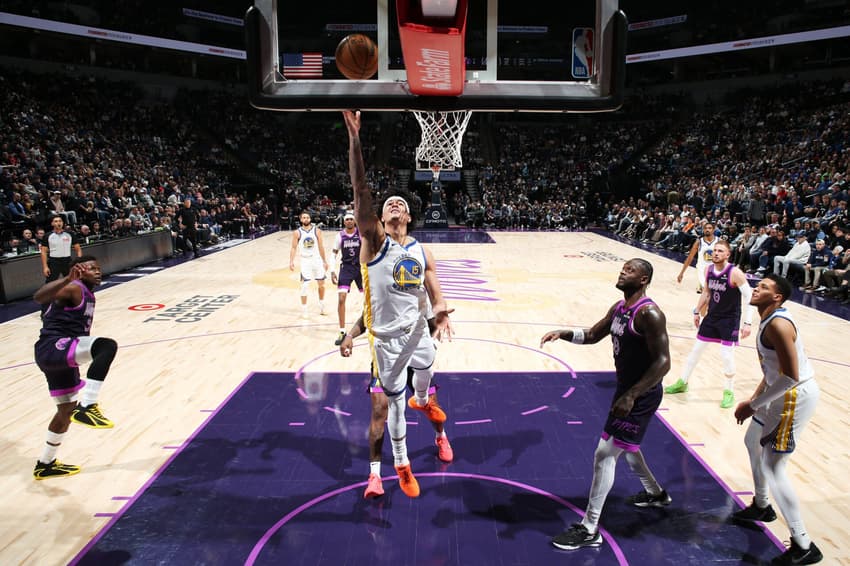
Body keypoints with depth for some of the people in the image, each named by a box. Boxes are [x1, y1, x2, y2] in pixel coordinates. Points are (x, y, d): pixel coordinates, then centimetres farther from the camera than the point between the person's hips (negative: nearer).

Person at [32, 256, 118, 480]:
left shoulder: (87, 295, 21)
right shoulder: (74, 288, -8)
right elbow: (39, 297, -29)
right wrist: (67, 278, -43)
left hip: (61, 354, 11)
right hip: (52, 347, -11)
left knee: (67, 410, 22)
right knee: (108, 345, -32)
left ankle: (45, 465, 39)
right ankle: (86, 408, -34)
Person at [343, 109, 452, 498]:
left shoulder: (423, 253, 2)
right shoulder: (374, 239, -11)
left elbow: (434, 293, 2)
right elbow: (360, 190, -23)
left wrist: (440, 312, -22)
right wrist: (354, 137, -31)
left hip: (418, 328, 5)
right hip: (387, 335, -4)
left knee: (425, 373, 29)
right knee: (395, 400, 6)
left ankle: (421, 402, 67)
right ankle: (401, 464, 26)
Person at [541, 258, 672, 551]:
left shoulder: (649, 314, -24)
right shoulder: (618, 308, 5)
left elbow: (663, 362, -26)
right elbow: (592, 335, 16)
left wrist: (631, 396, -30)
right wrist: (563, 334, -3)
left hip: (642, 395, -10)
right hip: (626, 388, 10)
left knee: (605, 454, -9)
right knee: (625, 446, 27)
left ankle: (589, 530, 0)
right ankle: (656, 494, 53)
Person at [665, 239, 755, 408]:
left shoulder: (735, 273, -21)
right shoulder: (708, 270, -2)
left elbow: (749, 297, -18)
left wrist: (747, 322, -21)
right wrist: (697, 311, 17)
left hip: (730, 320, -6)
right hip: (712, 317, 6)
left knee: (726, 355, -7)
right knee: (696, 348, 12)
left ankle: (729, 392, 15)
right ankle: (682, 383, 27)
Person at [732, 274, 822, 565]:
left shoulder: (777, 324, -25)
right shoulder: (770, 319, 8)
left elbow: (790, 377, -29)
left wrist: (752, 406, -23)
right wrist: (755, 397, 14)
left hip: (796, 397, -11)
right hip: (783, 393, 11)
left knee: (773, 468, -7)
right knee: (753, 442, 26)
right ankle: (761, 507, 46)